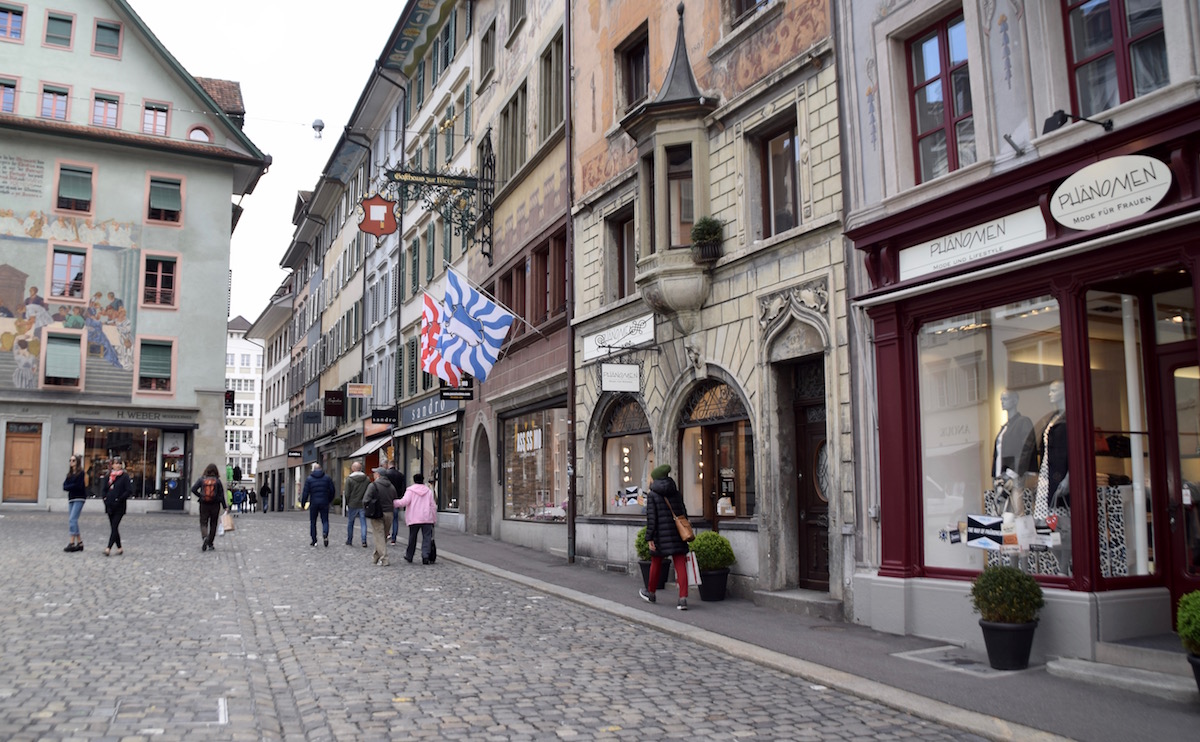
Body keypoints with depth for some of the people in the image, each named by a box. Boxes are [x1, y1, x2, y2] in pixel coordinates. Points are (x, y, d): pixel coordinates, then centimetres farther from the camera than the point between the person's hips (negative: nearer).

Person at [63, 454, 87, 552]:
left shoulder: (81, 473, -5)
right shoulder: (69, 474, 15)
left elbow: (78, 486, -15)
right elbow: (65, 486, 4)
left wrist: (69, 487, -5)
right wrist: (73, 486, -14)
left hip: (79, 498, -8)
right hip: (71, 498, 8)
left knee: (72, 519, -15)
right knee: (72, 521, 6)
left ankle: (72, 543, -18)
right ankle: (79, 543, 11)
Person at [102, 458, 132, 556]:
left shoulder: (125, 476, -4)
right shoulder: (109, 476, 12)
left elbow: (129, 490, -10)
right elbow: (105, 489, 20)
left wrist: (119, 499, -14)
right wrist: (105, 499, 5)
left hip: (119, 506, -6)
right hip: (110, 505, 6)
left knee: (114, 527, -11)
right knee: (113, 527, 8)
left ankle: (109, 548, -17)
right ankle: (119, 547, 17)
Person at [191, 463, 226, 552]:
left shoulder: (202, 479, -2)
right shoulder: (217, 481, -3)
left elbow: (193, 489, -10)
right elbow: (221, 494, -4)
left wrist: (200, 496, 3)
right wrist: (224, 506, 0)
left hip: (204, 504, 0)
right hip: (215, 505, 0)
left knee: (203, 523, 5)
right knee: (213, 524, 11)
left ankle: (204, 537, -24)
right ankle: (210, 543, 14)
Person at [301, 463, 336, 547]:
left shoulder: (309, 479, 0)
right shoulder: (327, 478, 4)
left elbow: (305, 492, -4)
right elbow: (332, 491, 6)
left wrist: (302, 503, 3)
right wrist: (330, 500, 21)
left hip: (313, 503, -1)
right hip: (324, 503, 1)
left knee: (313, 522, 11)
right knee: (325, 521, 6)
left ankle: (314, 541, 11)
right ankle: (325, 534, -23)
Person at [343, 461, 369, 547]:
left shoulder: (349, 479, -9)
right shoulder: (367, 479, 0)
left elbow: (347, 494, -8)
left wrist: (347, 503, 5)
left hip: (352, 505, -2)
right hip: (363, 505, 2)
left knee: (350, 523, 13)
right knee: (363, 523, 5)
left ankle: (349, 541, 21)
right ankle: (364, 541, -4)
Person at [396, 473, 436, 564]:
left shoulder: (410, 490, 2)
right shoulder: (429, 491, 11)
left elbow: (404, 501, -11)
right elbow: (433, 506, 11)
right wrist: (434, 519, 17)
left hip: (414, 519, -1)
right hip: (427, 518, 1)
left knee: (412, 537, 12)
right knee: (427, 537, -1)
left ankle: (409, 556, 24)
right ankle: (425, 556, -16)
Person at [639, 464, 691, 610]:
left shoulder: (652, 495, -6)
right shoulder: (676, 493, 8)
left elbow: (651, 517, -11)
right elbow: (684, 513, 11)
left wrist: (649, 538, -9)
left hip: (661, 534, -3)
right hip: (677, 534, 3)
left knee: (656, 564, 15)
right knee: (680, 565, -1)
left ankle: (651, 593, 33)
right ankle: (683, 598, -9)